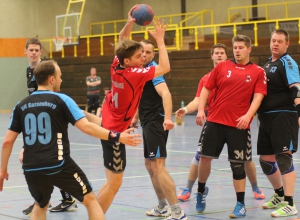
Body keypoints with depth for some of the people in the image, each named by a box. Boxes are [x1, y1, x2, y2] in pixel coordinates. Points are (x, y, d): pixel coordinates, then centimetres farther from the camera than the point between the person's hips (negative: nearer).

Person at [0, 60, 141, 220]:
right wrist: (117, 137, -7)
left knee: (40, 206, 29)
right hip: (59, 166, -4)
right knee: (90, 200, 11)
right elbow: (86, 127, -11)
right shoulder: (62, 100, -2)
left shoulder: (21, 106, 9)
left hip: (31, 169, 4)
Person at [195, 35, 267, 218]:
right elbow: (206, 89, 10)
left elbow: (258, 96, -5)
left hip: (239, 125, -2)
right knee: (205, 157, 4)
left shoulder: (258, 72, 2)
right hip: (214, 121, 2)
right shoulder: (222, 67, 7)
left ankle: (241, 205, 10)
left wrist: (248, 115, -20)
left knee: (238, 164, 1)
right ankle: (201, 190, 30)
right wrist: (201, 110, -2)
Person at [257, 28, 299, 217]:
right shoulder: (268, 64, 17)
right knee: (265, 159, 14)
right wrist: (260, 113, 22)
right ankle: (280, 195, 34)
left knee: (283, 158, -12)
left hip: (284, 116, -9)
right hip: (267, 117, 9)